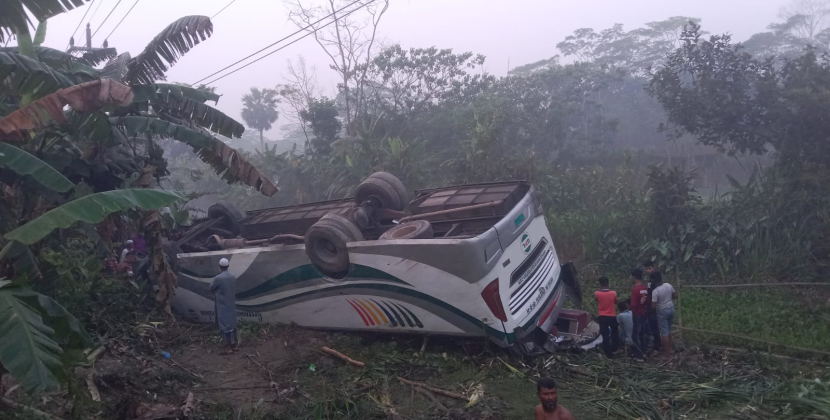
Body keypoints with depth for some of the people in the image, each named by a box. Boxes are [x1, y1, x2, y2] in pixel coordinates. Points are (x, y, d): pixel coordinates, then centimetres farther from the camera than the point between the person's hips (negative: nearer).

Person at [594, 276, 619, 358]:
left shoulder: (596, 293, -11)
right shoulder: (613, 293, -10)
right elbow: (615, 302, 8)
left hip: (602, 317, -1)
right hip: (612, 316, 1)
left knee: (605, 335, 4)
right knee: (615, 332, 26)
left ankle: (608, 352, 6)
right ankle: (614, 348, 36)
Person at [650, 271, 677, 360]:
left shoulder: (655, 291, -23)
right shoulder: (668, 285, -5)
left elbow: (654, 306, -21)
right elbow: (675, 296, 7)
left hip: (662, 311, -7)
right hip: (671, 308, 7)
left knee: (664, 333, 2)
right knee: (668, 330, 22)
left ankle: (667, 354, 6)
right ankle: (669, 349, 32)